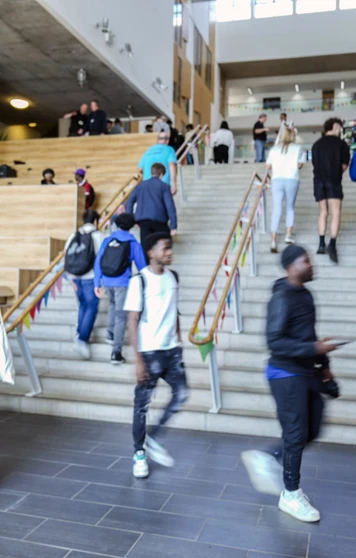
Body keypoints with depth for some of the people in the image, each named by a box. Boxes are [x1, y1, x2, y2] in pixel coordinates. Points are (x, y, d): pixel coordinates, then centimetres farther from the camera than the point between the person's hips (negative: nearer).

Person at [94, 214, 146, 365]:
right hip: (123, 283, -3)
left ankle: (111, 334, 31)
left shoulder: (107, 241, 4)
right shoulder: (133, 244, -3)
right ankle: (116, 352, -3)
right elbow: (141, 266, 2)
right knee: (121, 316, 0)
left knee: (113, 304, 33)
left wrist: (97, 284, 7)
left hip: (107, 282, 4)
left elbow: (98, 262, 1)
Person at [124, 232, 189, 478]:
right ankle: (139, 453, 23)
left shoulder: (173, 277, 7)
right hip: (150, 352, -6)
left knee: (181, 395, 7)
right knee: (143, 403, 5)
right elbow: (133, 321, -12)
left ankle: (153, 439, 25)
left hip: (172, 349, 6)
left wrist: (178, 342, 12)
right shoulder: (140, 280, -12)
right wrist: (138, 359, -14)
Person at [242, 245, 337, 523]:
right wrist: (315, 349, -24)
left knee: (311, 431, 13)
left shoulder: (305, 294, 11)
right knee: (296, 434, 1)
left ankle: (266, 459, 28)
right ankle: (291, 494, 19)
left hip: (306, 372, 9)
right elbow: (275, 342, -23)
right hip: (287, 374, -9)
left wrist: (323, 365, 15)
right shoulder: (282, 298, -18)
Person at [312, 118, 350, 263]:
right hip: (333, 182, -4)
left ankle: (321, 244, 12)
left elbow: (315, 164, 13)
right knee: (335, 213, -7)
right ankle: (332, 245, -22)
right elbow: (344, 165, 5)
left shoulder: (316, 144, 13)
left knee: (323, 212, 14)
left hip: (319, 181, 4)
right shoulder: (341, 143, 2)